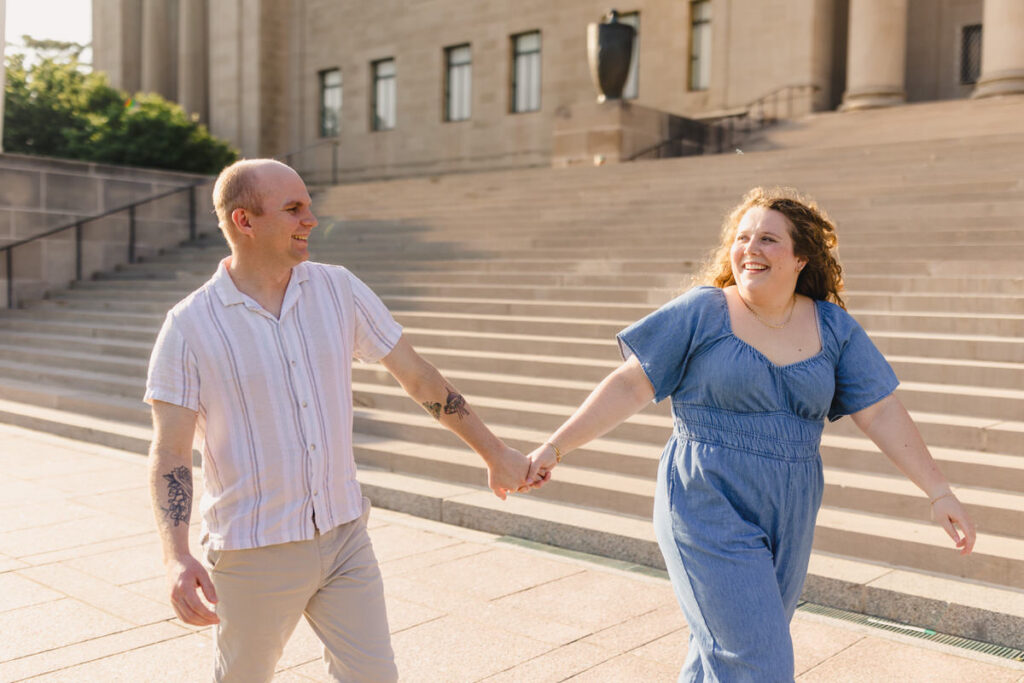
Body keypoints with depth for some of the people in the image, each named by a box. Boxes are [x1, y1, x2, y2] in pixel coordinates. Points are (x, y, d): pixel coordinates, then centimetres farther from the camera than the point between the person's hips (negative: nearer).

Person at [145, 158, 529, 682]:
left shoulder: (339, 290, -2)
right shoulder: (189, 327, -11)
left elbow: (418, 377, 4)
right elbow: (169, 453, -11)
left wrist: (494, 453, 10)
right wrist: (177, 559, -25)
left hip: (345, 536, 3)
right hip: (254, 554, -3)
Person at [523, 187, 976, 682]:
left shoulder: (833, 328, 3)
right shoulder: (702, 312, -7)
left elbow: (881, 414, 5)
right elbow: (630, 386, -7)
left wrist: (940, 493, 1)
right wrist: (555, 448, -12)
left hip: (788, 520, 4)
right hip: (710, 513, -4)